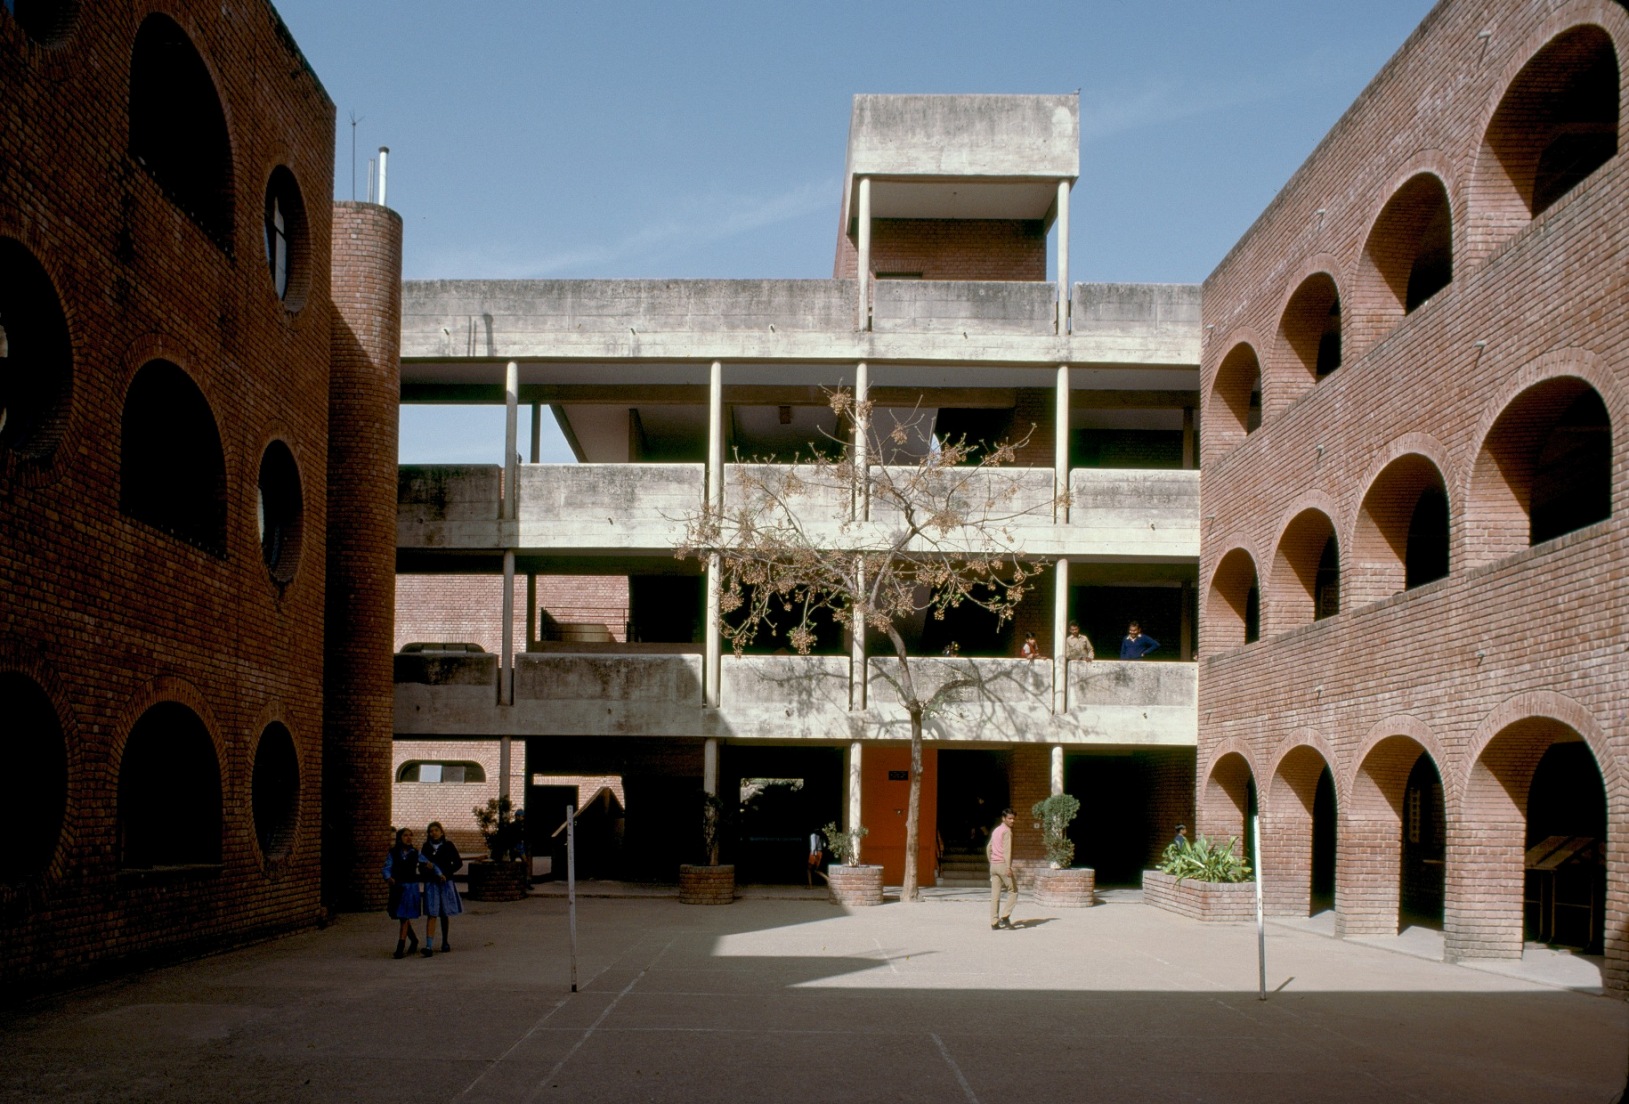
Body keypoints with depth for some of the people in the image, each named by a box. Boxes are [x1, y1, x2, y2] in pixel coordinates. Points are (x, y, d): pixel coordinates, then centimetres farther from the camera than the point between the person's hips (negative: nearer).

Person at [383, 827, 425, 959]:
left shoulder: (415, 853, 4)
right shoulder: (393, 853, 1)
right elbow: (387, 868, -7)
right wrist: (389, 878, -28)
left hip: (411, 887, -1)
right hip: (397, 887, 1)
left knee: (404, 918, -5)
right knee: (403, 917, 11)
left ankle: (400, 948, -6)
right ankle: (414, 940, 34)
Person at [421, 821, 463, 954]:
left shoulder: (448, 845, 1)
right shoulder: (426, 847, 7)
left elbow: (458, 863, 2)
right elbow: (422, 865, 15)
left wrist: (446, 873, -9)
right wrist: (426, 867, -8)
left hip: (446, 883, 0)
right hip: (431, 883, 0)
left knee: (445, 914, 9)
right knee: (432, 914, -9)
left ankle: (446, 942, 23)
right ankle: (428, 946, -16)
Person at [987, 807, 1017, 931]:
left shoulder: (996, 830, 18)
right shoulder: (1007, 831, -8)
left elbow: (988, 849, 24)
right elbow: (1007, 850, -19)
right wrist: (1008, 867, -26)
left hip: (993, 865, 8)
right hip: (1003, 864, -8)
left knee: (995, 895, 4)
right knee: (1013, 891, 4)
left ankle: (994, 922, 0)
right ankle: (1005, 916, -7)